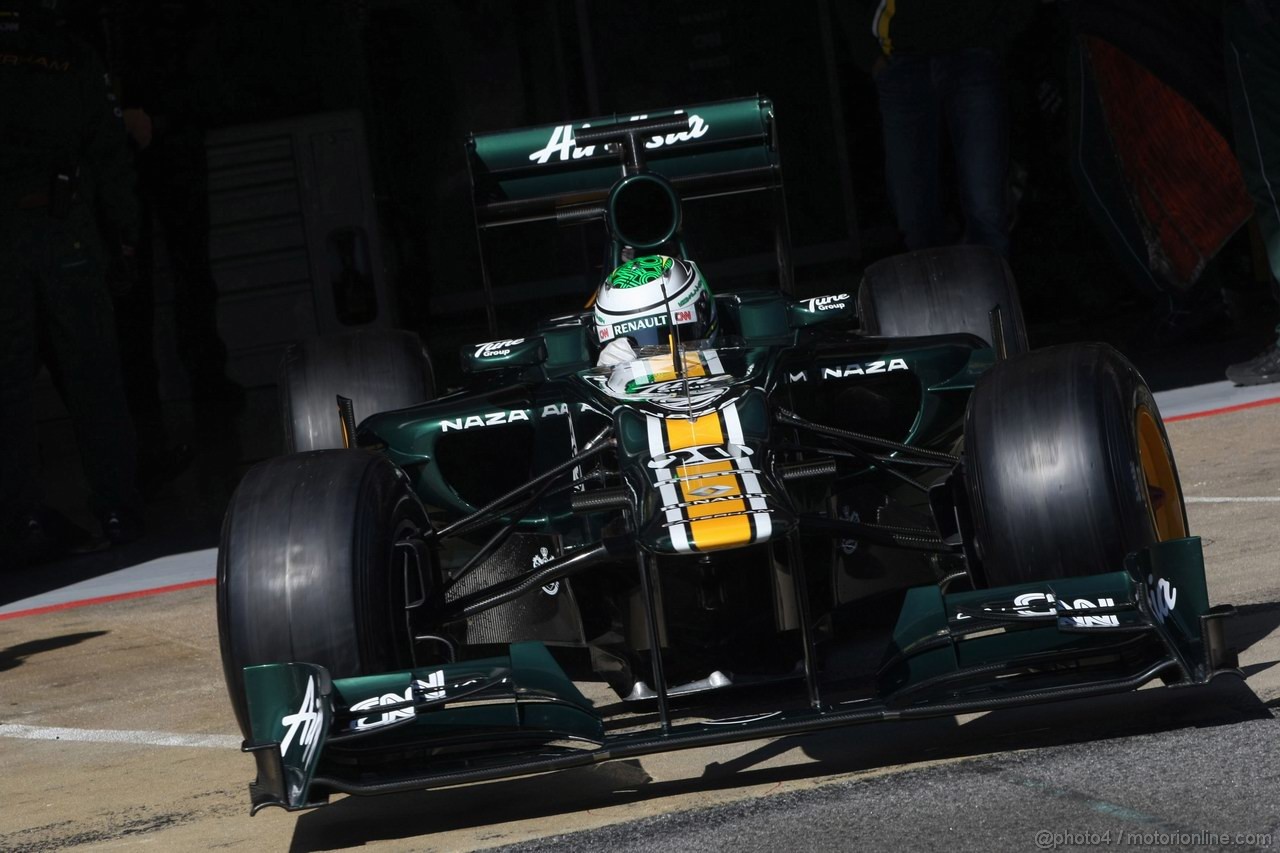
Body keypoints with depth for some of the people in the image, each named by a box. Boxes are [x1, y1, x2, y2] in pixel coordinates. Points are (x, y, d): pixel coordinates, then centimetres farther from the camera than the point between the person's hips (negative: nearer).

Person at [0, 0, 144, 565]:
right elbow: (111, 155, 7)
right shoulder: (76, 62, 7)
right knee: (92, 377, 8)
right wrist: (122, 237, 11)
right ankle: (119, 513, 7)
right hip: (67, 236, 2)